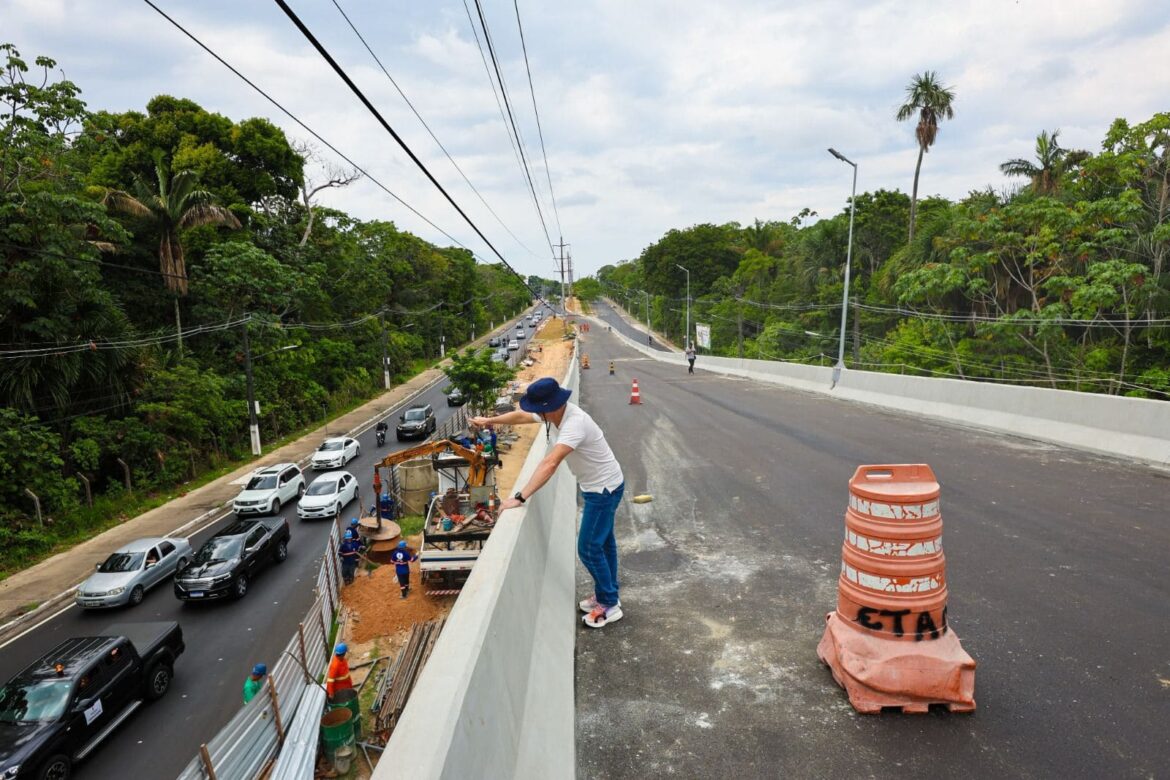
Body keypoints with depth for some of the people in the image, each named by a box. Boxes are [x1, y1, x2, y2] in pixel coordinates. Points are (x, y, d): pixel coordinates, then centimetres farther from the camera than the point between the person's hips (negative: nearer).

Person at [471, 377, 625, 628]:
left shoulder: (575, 423, -34)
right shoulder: (554, 412, -6)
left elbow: (550, 463, -44)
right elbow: (521, 416, 11)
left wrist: (520, 498, -47)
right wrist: (489, 420, 13)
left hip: (605, 488, -10)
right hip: (599, 485, 10)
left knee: (588, 548, -1)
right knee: (602, 541, 21)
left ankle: (610, 605, 16)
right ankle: (607, 594, 38)